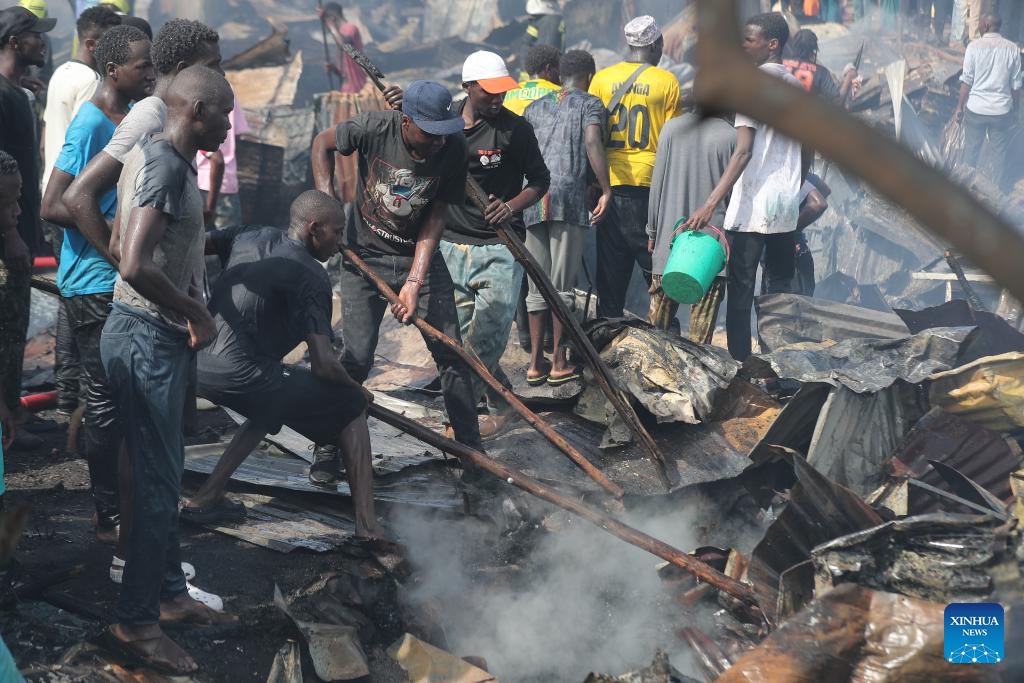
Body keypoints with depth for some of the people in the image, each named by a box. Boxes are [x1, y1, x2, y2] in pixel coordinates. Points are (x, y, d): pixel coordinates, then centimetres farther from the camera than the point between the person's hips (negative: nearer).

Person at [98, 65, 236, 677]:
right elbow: (136, 267, -30)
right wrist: (198, 314, -17)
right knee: (157, 482, -3)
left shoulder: (154, 155, 11)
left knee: (164, 474, 18)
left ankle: (170, 595, 30)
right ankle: (135, 622, 5)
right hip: (149, 340, -10)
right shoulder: (166, 166, -20)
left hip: (158, 335, 10)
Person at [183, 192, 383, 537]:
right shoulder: (310, 276, -7)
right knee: (350, 405, 7)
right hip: (240, 376, -8)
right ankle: (366, 524, 2)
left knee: (271, 405, 36)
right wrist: (357, 390, 8)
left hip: (199, 365, 8)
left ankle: (206, 499, 30)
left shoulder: (249, 238, 13)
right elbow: (323, 364, -10)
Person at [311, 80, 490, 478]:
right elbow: (323, 143, -3)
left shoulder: (453, 149, -17)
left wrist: (415, 283, -20)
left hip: (419, 255, 2)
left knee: (451, 353, -2)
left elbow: (436, 218, -14)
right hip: (365, 255, -2)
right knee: (356, 356, -7)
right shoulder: (375, 129, -22)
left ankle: (469, 448, 11)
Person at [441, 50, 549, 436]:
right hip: (451, 245, 4)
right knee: (462, 336, 7)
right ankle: (501, 406, 24)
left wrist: (512, 206, -15)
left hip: (499, 248, -4)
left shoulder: (514, 129, -4)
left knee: (487, 338, -10)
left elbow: (540, 180, 5)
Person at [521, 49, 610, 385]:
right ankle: (559, 363, 2)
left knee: (537, 286, 8)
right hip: (569, 195, -4)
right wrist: (606, 190, -10)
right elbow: (593, 143, -10)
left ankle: (535, 363, 10)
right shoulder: (590, 104, 8)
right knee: (562, 285, -1)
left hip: (533, 199, 4)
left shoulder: (534, 108, 21)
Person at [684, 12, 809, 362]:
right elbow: (807, 153, 17)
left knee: (741, 290, -4)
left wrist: (711, 203, -23)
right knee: (780, 290, 11)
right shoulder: (797, 87, 13)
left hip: (752, 205, -7)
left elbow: (744, 151, -19)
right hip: (786, 206, 7)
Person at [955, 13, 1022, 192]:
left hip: (976, 108, -1)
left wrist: (960, 106, 2)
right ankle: (997, 188, 19)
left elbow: (966, 81, -7)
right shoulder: (1012, 48, -3)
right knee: (999, 151, 12)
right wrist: (1014, 109, 12)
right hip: (1001, 110, 1)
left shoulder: (974, 46, -9)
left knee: (971, 149, 14)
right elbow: (1016, 84, 0)